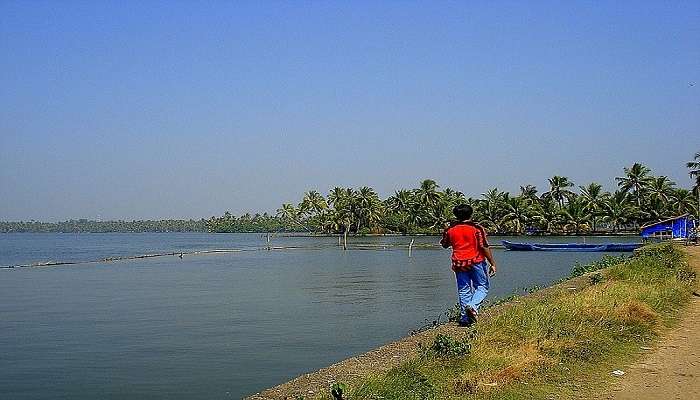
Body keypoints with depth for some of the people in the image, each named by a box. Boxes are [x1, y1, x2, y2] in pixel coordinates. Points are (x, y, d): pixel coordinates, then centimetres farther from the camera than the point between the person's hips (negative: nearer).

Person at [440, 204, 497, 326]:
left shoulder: (449, 229, 2)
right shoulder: (477, 228, -7)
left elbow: (444, 245, 17)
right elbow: (484, 247, -9)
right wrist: (492, 264, -4)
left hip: (459, 263, 3)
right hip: (476, 261, -3)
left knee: (463, 290, 10)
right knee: (482, 287, 9)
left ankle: (465, 318, 8)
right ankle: (473, 306, -17)